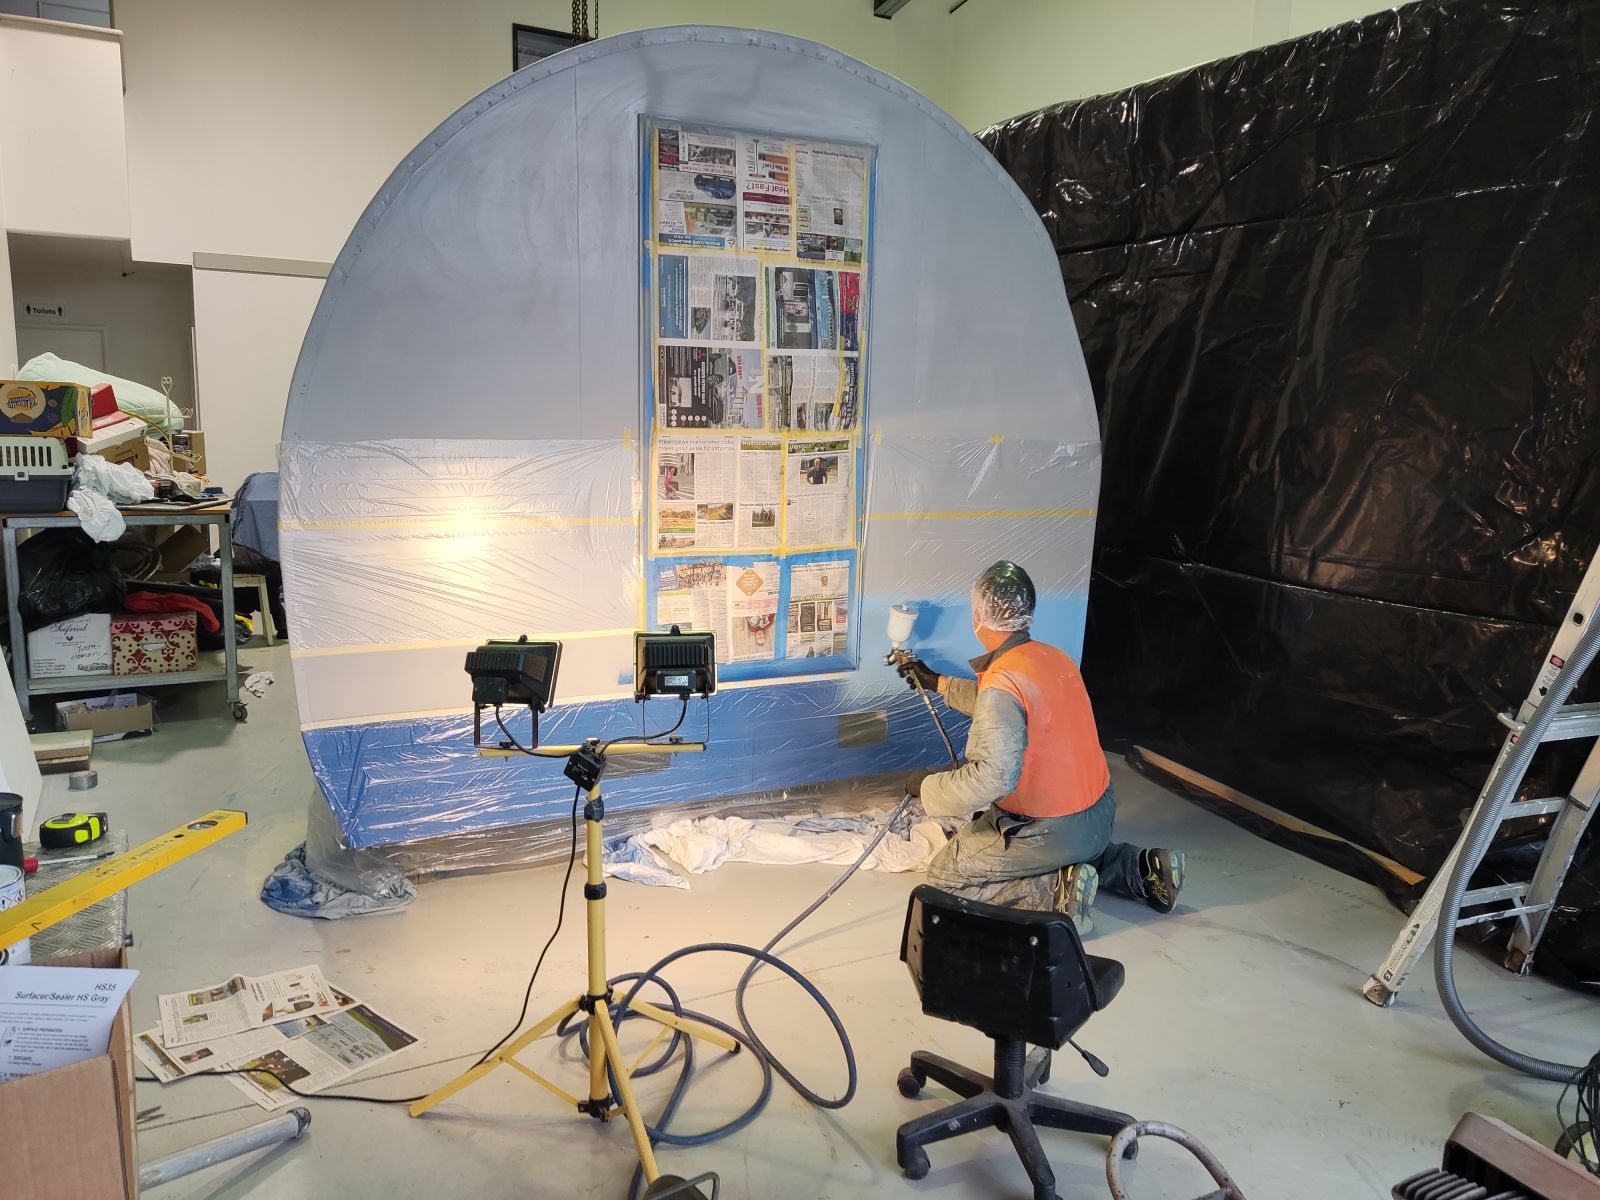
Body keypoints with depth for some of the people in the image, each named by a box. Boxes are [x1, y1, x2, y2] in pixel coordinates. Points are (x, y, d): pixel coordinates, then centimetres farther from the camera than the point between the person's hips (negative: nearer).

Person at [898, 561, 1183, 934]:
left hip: (1051, 830, -9)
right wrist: (936, 682, 28)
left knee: (943, 876, 4)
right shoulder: (1054, 658, 2)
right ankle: (1143, 869, 19)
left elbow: (993, 777, -35)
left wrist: (928, 786, -19)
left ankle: (1058, 891, -8)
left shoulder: (1002, 684, -26)